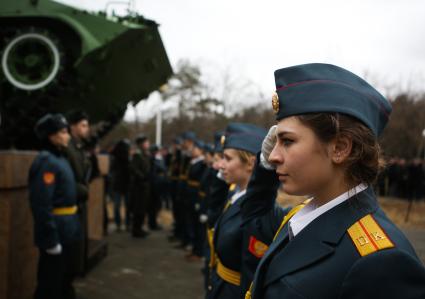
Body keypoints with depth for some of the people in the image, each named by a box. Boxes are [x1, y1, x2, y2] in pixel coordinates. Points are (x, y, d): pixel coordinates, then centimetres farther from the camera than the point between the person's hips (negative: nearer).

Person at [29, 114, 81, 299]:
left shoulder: (60, 158, 11)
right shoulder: (46, 162, -20)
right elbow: (42, 205, -26)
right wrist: (51, 240, -25)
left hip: (67, 230, 9)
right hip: (56, 232, -9)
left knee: (66, 277, 23)